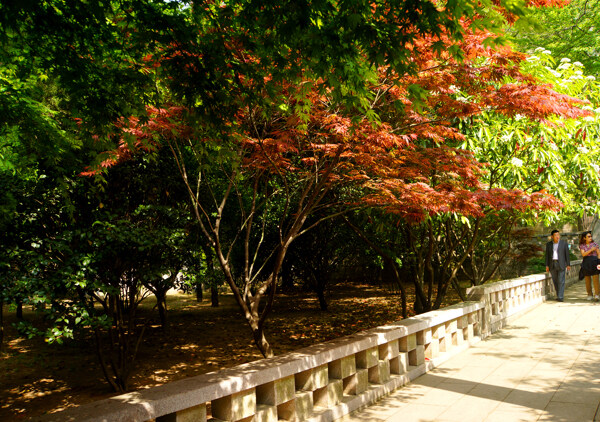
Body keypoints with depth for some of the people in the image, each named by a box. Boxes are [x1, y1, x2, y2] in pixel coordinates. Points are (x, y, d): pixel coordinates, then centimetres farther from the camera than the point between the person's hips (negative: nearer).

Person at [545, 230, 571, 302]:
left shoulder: (564, 243, -1)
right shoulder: (548, 244, 5)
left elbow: (567, 254, 0)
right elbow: (547, 255, 6)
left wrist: (568, 264, -3)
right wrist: (547, 266, 0)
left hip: (561, 264, -3)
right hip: (552, 264, 3)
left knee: (561, 281, -7)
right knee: (555, 281, 5)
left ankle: (560, 297, -9)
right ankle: (558, 295, 16)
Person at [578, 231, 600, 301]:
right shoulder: (582, 246, 7)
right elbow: (583, 254, -7)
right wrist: (591, 250, -17)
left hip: (594, 263, -1)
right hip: (586, 263, 1)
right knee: (587, 280, 4)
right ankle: (590, 295, 16)